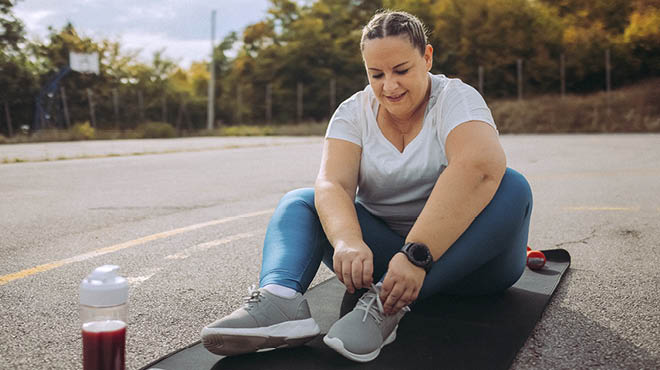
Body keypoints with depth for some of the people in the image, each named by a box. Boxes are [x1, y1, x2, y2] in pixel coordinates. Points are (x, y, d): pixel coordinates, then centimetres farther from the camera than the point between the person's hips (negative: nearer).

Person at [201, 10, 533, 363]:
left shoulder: (456, 98, -10)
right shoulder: (353, 112, 0)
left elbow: (478, 168, -32)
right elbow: (333, 184, -17)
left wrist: (417, 255, -43)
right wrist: (348, 241, -39)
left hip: (458, 252, -2)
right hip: (381, 249, 3)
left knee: (511, 187, -29)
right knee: (299, 202, -7)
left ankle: (387, 304, -40)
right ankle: (281, 298, -39)